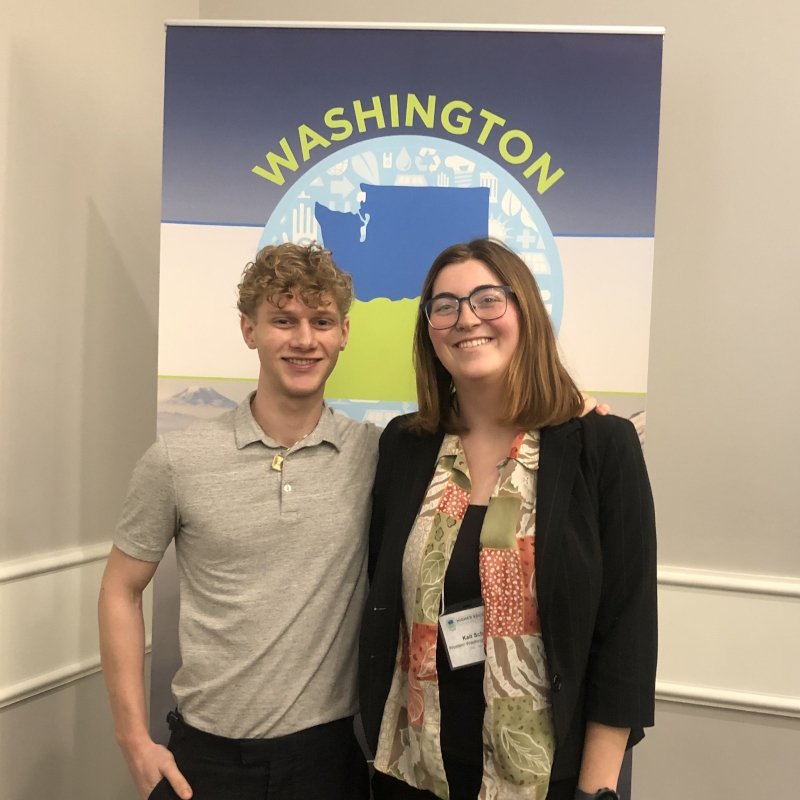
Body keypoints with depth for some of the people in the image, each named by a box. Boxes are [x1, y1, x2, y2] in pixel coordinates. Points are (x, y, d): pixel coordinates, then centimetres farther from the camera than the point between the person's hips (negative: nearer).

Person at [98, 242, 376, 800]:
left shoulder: (378, 456, -7)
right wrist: (136, 741, -1)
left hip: (333, 748, 1)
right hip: (205, 751, 0)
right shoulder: (177, 460, -8)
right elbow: (121, 591, 1)